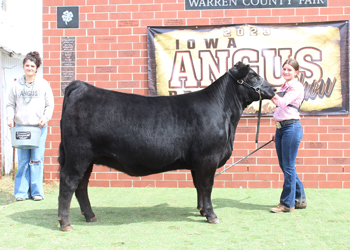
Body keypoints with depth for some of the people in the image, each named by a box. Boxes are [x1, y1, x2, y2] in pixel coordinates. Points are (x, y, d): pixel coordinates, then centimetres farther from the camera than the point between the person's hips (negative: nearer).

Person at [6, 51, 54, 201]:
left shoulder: (43, 85, 7)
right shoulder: (16, 85, 10)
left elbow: (50, 105, 8)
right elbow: (10, 104, 14)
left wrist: (45, 118, -7)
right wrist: (10, 117, -3)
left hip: (39, 127, -1)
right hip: (21, 127, 1)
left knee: (37, 160, -3)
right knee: (23, 161, 1)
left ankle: (37, 192, 4)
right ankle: (22, 192, 8)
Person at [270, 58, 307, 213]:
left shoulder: (296, 86, -7)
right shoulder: (284, 87, 19)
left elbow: (283, 102, -22)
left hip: (292, 127, -9)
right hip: (280, 128, 9)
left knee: (288, 167, -5)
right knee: (284, 165, 12)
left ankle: (287, 204, 3)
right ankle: (300, 199, 23)